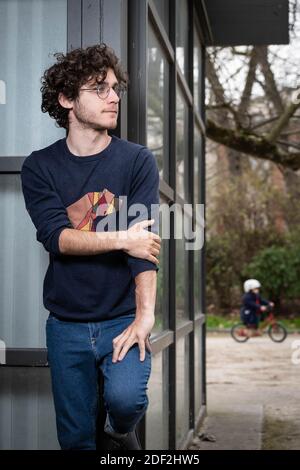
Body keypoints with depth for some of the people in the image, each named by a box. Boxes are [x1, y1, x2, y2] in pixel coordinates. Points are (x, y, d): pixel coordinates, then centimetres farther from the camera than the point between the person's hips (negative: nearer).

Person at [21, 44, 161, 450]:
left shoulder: (138, 161, -3)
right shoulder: (39, 167, 1)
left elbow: (144, 240, -13)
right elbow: (55, 237, -11)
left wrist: (145, 315, -23)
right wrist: (120, 239, -20)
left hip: (123, 316, -1)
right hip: (66, 323, 1)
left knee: (125, 397, -23)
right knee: (75, 437, 7)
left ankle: (121, 433, 10)